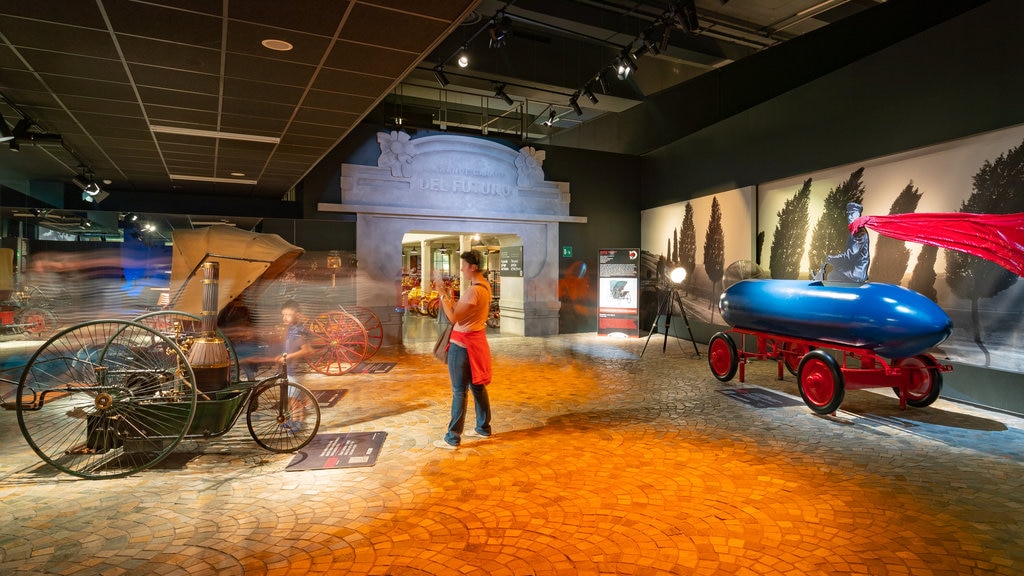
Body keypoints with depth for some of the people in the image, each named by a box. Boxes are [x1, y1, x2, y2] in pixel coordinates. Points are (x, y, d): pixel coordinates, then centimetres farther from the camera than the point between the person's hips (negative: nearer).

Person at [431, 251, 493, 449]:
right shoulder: (484, 286, 8)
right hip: (475, 339, 10)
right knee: (477, 385, 18)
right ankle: (483, 427, 29)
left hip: (463, 343, -10)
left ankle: (452, 438, 6)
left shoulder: (473, 290, -23)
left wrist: (442, 294, -16)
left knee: (459, 391, -2)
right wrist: (446, 293, 5)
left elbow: (453, 317, -22)